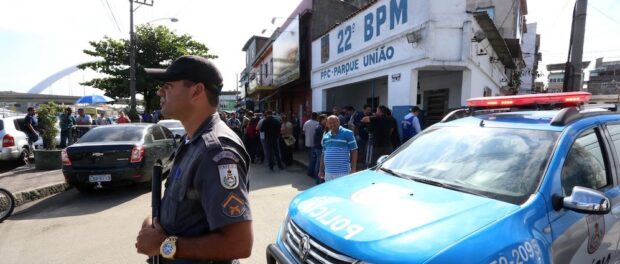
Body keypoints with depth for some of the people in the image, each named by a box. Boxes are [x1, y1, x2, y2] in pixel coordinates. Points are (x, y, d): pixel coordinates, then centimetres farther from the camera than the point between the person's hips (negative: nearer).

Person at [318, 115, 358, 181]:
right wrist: (321, 170, 16)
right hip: (328, 172, 5)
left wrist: (353, 169, -8)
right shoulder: (325, 136, 11)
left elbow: (354, 151, -4)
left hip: (342, 172, -5)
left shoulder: (347, 133, -4)